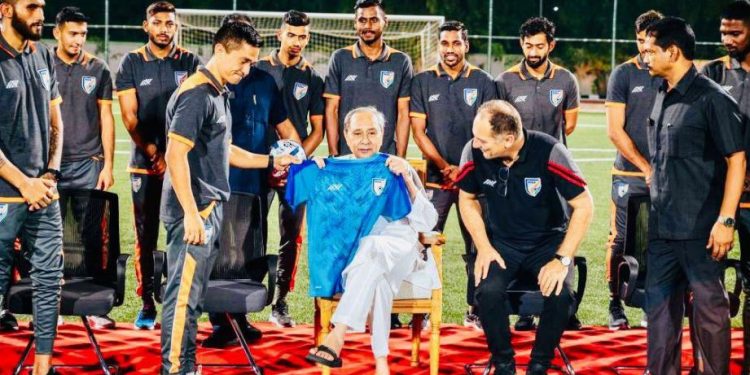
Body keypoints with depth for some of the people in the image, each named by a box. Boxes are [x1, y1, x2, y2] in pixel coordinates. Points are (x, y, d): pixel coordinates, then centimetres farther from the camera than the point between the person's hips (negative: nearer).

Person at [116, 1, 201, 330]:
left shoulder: (190, 63, 7)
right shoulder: (132, 63, 6)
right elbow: (129, 117, 1)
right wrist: (154, 153, -9)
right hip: (144, 165, 0)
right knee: (145, 236, 1)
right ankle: (147, 304, 6)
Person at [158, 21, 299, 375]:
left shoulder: (219, 94, 16)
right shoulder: (196, 94, -15)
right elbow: (176, 155, -22)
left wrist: (271, 160, 23)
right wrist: (191, 213, -25)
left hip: (209, 208, 10)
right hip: (194, 211, -10)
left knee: (192, 293, 14)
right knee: (183, 294, -7)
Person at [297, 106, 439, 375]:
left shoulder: (398, 170, 12)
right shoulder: (333, 170, 16)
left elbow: (427, 224, 2)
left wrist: (407, 180, -10)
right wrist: (312, 171, -2)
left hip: (397, 251, -1)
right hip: (349, 252, 1)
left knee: (373, 247, -39)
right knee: (377, 279, -37)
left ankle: (336, 337, -48)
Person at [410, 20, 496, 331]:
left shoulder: (483, 82, 6)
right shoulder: (422, 82, 6)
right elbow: (419, 132, 2)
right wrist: (445, 167, -7)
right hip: (436, 178, 0)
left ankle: (475, 311, 9)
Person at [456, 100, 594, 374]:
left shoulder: (548, 151, -22)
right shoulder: (473, 152, -14)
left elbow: (584, 206, -16)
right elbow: (467, 199, 5)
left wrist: (563, 259, -22)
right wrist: (483, 247, -7)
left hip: (547, 241, -2)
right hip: (501, 242, 2)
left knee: (560, 294, -30)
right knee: (488, 290, -29)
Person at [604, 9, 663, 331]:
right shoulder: (623, 74, 1)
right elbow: (615, 131, -2)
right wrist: (646, 168, -8)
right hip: (629, 175, -2)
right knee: (620, 242, -1)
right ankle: (616, 307, 10)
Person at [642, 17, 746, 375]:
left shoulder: (711, 98, -12)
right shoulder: (662, 96, 11)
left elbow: (736, 160, -14)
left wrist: (726, 220, -18)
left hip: (700, 228, -8)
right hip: (662, 225, 8)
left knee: (708, 304, -1)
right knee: (660, 302, 13)